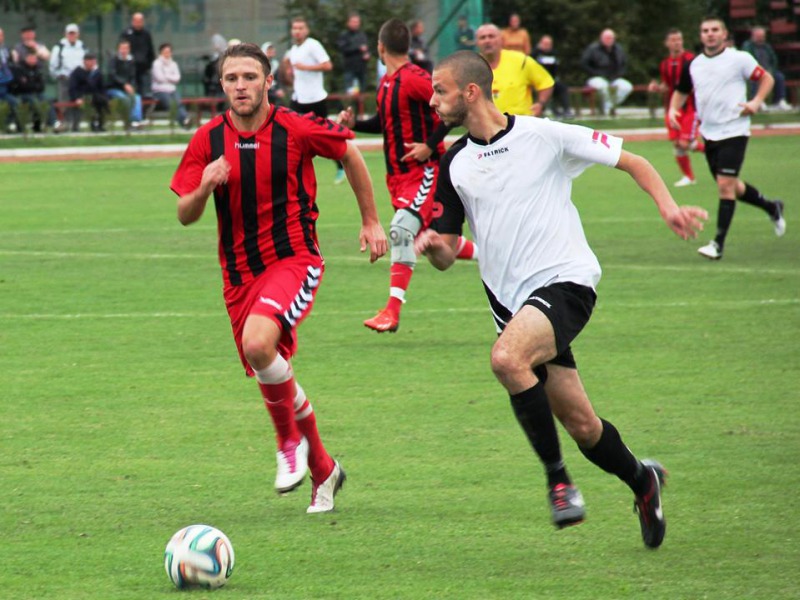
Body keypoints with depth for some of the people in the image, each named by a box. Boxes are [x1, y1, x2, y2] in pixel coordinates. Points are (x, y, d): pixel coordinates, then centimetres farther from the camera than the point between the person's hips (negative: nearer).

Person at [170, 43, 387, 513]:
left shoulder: (297, 130, -9)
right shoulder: (208, 140, -1)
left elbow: (350, 154, 9)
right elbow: (185, 215, 2)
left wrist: (371, 221, 13)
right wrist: (203, 188, -21)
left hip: (294, 260, -5)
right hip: (240, 274, 5)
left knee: (258, 343, -31)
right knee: (272, 376, 11)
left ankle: (291, 440, -6)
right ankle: (323, 470, 33)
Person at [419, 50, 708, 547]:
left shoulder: (543, 135, -5)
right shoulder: (454, 165, 10)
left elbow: (633, 162, 1)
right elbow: (448, 254, 12)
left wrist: (668, 207, -14)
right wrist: (433, 245, -12)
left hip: (565, 281, -6)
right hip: (511, 297, 6)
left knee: (507, 357, -33)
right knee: (581, 425, 5)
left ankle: (557, 474, -18)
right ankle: (641, 480, 32)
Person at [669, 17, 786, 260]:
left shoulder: (739, 59, -6)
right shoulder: (694, 65, 8)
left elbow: (766, 78, 1)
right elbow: (681, 91, 21)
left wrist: (757, 101, -15)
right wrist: (673, 109, 1)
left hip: (734, 130, -6)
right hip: (709, 133, 6)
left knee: (725, 185, -14)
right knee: (731, 187, 14)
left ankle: (718, 244, -12)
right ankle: (771, 207, 39)